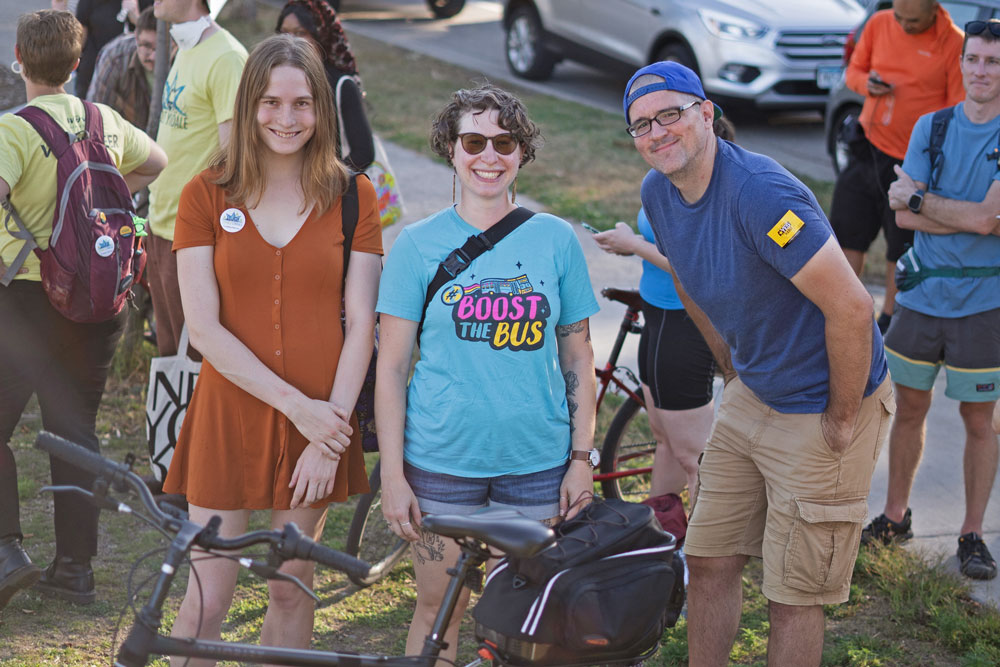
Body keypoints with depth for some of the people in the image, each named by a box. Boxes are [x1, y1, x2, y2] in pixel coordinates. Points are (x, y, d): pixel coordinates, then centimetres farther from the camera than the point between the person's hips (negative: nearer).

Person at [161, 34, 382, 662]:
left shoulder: (351, 195, 2)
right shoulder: (206, 195, -1)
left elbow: (361, 324, -1)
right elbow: (204, 328, -7)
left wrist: (331, 425, -10)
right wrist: (295, 404, -14)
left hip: (320, 421, 1)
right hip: (230, 415, -1)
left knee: (292, 588, 11)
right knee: (207, 601, 0)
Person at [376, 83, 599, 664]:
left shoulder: (556, 240, 3)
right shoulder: (419, 243, -1)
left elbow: (579, 356, 8)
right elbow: (391, 368, -2)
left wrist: (583, 457, 2)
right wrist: (392, 474, -7)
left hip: (537, 462, 1)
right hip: (443, 460, -1)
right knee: (439, 609, 6)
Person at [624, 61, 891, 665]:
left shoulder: (760, 192, -28)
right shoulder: (659, 191, -2)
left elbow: (852, 307, -29)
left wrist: (840, 419, -19)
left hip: (823, 406, -8)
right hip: (752, 397, 8)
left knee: (794, 593, 1)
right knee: (709, 560, 12)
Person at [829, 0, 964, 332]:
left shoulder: (954, 44, -13)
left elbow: (958, 111, -9)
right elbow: (853, 70, 14)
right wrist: (866, 82, -10)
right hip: (869, 146, 4)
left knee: (901, 249, 8)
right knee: (848, 236, 7)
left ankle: (888, 320, 25)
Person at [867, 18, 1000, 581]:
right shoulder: (931, 127, 4)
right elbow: (904, 215, -4)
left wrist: (919, 200, -9)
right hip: (924, 294, 3)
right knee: (910, 407, 14)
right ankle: (896, 516, 30)